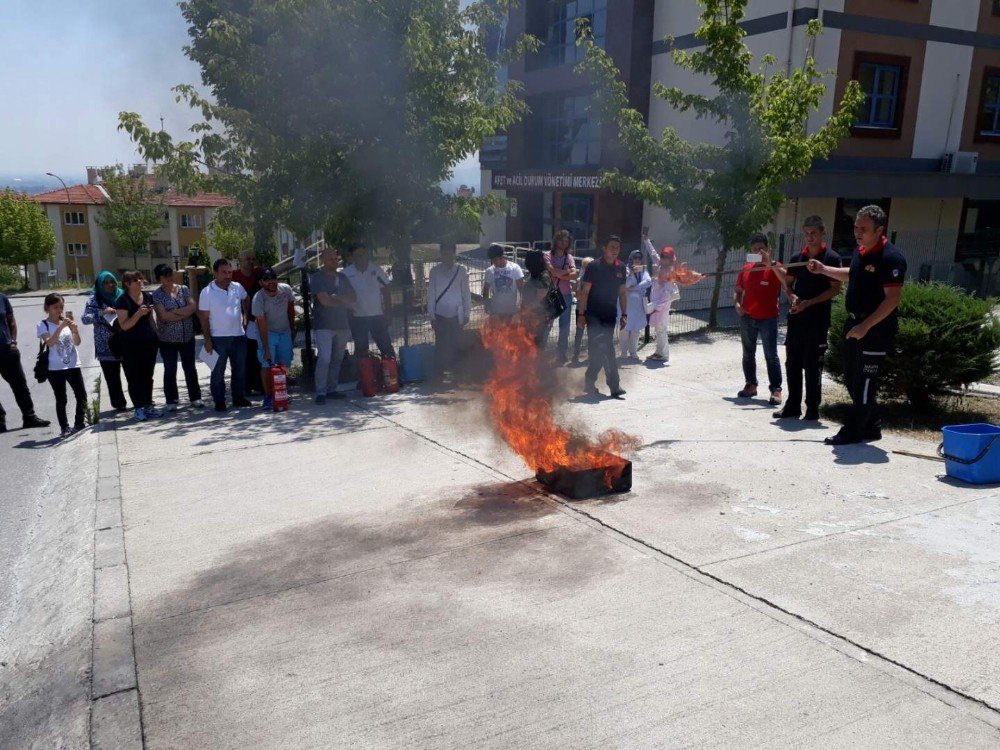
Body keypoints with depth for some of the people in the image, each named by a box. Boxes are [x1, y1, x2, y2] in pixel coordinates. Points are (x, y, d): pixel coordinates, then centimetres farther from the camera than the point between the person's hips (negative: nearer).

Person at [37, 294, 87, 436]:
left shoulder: (67, 321, 5)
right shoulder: (44, 325, -5)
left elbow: (77, 343, 5)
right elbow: (49, 343, -21)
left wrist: (75, 331, -15)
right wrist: (61, 326, -29)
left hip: (73, 365, 3)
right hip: (55, 369, -3)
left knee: (81, 395, 4)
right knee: (61, 399, 4)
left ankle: (79, 423, 16)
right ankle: (65, 427, 12)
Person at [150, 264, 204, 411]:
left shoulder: (184, 289, 3)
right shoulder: (156, 295, -6)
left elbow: (193, 306, -9)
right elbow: (164, 316, -17)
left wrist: (175, 311, -17)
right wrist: (185, 313, -12)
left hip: (187, 337, 2)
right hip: (167, 339, -2)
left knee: (190, 368, 9)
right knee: (170, 370, 4)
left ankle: (195, 397, 19)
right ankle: (172, 401, 15)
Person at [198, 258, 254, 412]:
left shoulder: (238, 287, 2)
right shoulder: (207, 292, -9)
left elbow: (246, 300, 24)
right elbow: (204, 318, -6)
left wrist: (245, 316, 13)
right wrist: (207, 339, -9)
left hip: (239, 336, 4)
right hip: (218, 338, -4)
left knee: (240, 370, 12)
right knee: (218, 372, 4)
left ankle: (239, 398, 25)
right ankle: (219, 402, 12)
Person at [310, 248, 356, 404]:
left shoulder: (342, 278, 16)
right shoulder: (317, 278, -2)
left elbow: (353, 299, 9)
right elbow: (325, 301, -14)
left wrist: (337, 297, -8)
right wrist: (344, 302, -1)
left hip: (342, 324, 6)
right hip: (324, 325, -6)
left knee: (337, 359, 7)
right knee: (324, 359, -13)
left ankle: (331, 389, 14)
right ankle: (320, 392, -8)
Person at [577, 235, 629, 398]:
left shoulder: (621, 268, 8)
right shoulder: (594, 266, -7)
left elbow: (622, 293, 14)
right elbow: (585, 291, -6)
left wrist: (624, 314, 9)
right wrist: (581, 314, -10)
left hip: (610, 315, 4)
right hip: (594, 315, -4)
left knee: (597, 350, 6)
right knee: (606, 349, -9)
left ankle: (589, 383, 15)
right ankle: (614, 385, -4)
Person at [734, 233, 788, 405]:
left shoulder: (774, 269, -6)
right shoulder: (746, 269, 8)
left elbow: (787, 284, -25)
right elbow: (738, 291, 17)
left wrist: (770, 264, -31)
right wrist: (737, 304, -3)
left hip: (768, 318, -5)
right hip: (747, 318, 5)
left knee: (771, 355, -3)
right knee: (748, 354, 12)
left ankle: (776, 389, 0)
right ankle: (751, 385, 24)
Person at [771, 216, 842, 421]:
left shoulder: (832, 258, -4)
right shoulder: (797, 257, 10)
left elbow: (835, 289, -8)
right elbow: (788, 283, 15)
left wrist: (809, 303, -16)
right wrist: (793, 298, -6)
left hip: (817, 320, -5)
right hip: (796, 317, 5)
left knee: (812, 366, -1)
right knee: (792, 363, 8)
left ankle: (813, 409, 9)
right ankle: (792, 406, 18)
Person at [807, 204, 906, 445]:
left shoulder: (891, 258, -18)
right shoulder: (860, 252, 9)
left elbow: (893, 299, -22)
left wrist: (866, 326, -24)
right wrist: (824, 269, 20)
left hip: (876, 329, -10)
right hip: (855, 323, 10)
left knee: (864, 382, -2)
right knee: (851, 378, 15)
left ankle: (853, 431, 8)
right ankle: (871, 427, 29)